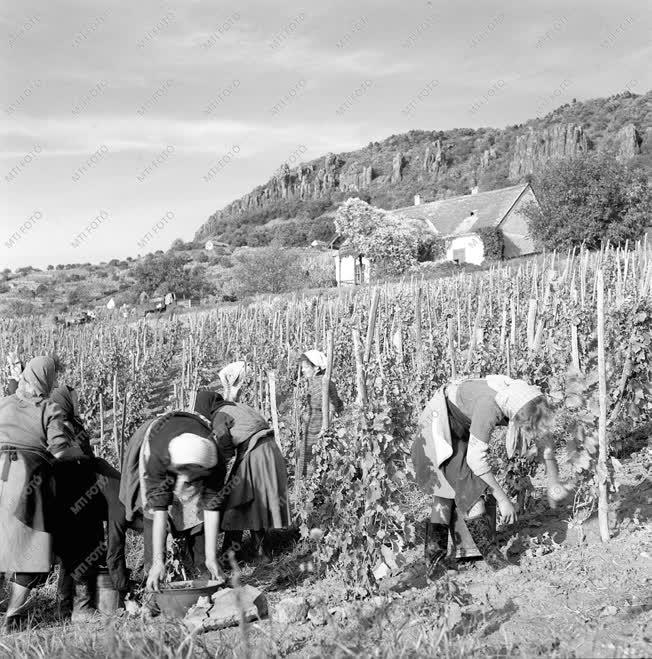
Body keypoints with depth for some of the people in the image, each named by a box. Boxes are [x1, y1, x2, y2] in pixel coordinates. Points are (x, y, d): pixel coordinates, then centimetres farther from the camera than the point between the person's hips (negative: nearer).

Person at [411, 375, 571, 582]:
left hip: (462, 428, 7)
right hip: (442, 421, -7)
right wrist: (503, 499, -28)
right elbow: (475, 459, -36)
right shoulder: (490, 406, -40)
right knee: (468, 489, -15)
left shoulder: (526, 401, -18)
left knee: (446, 490, 3)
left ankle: (434, 563, 4)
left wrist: (554, 483, 3)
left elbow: (544, 436, 1)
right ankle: (493, 557, -11)